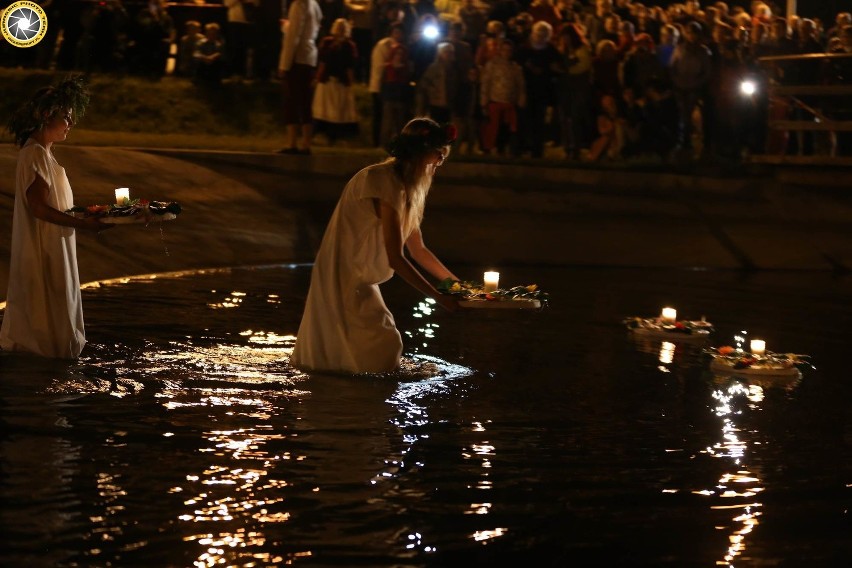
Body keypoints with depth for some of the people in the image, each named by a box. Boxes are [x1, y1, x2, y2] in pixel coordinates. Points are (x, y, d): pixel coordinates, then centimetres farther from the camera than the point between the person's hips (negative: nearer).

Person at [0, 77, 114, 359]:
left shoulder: (43, 152, 13)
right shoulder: (35, 155, -19)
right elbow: (38, 208, -24)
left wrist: (84, 216, 17)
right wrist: (81, 224, -26)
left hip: (50, 246, 11)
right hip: (44, 251, -11)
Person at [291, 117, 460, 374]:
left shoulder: (406, 189, 9)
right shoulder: (386, 184, -23)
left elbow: (418, 250, 16)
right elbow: (395, 258, -25)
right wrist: (438, 296, -22)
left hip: (360, 281, 10)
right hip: (343, 280, -10)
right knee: (380, 357, -11)